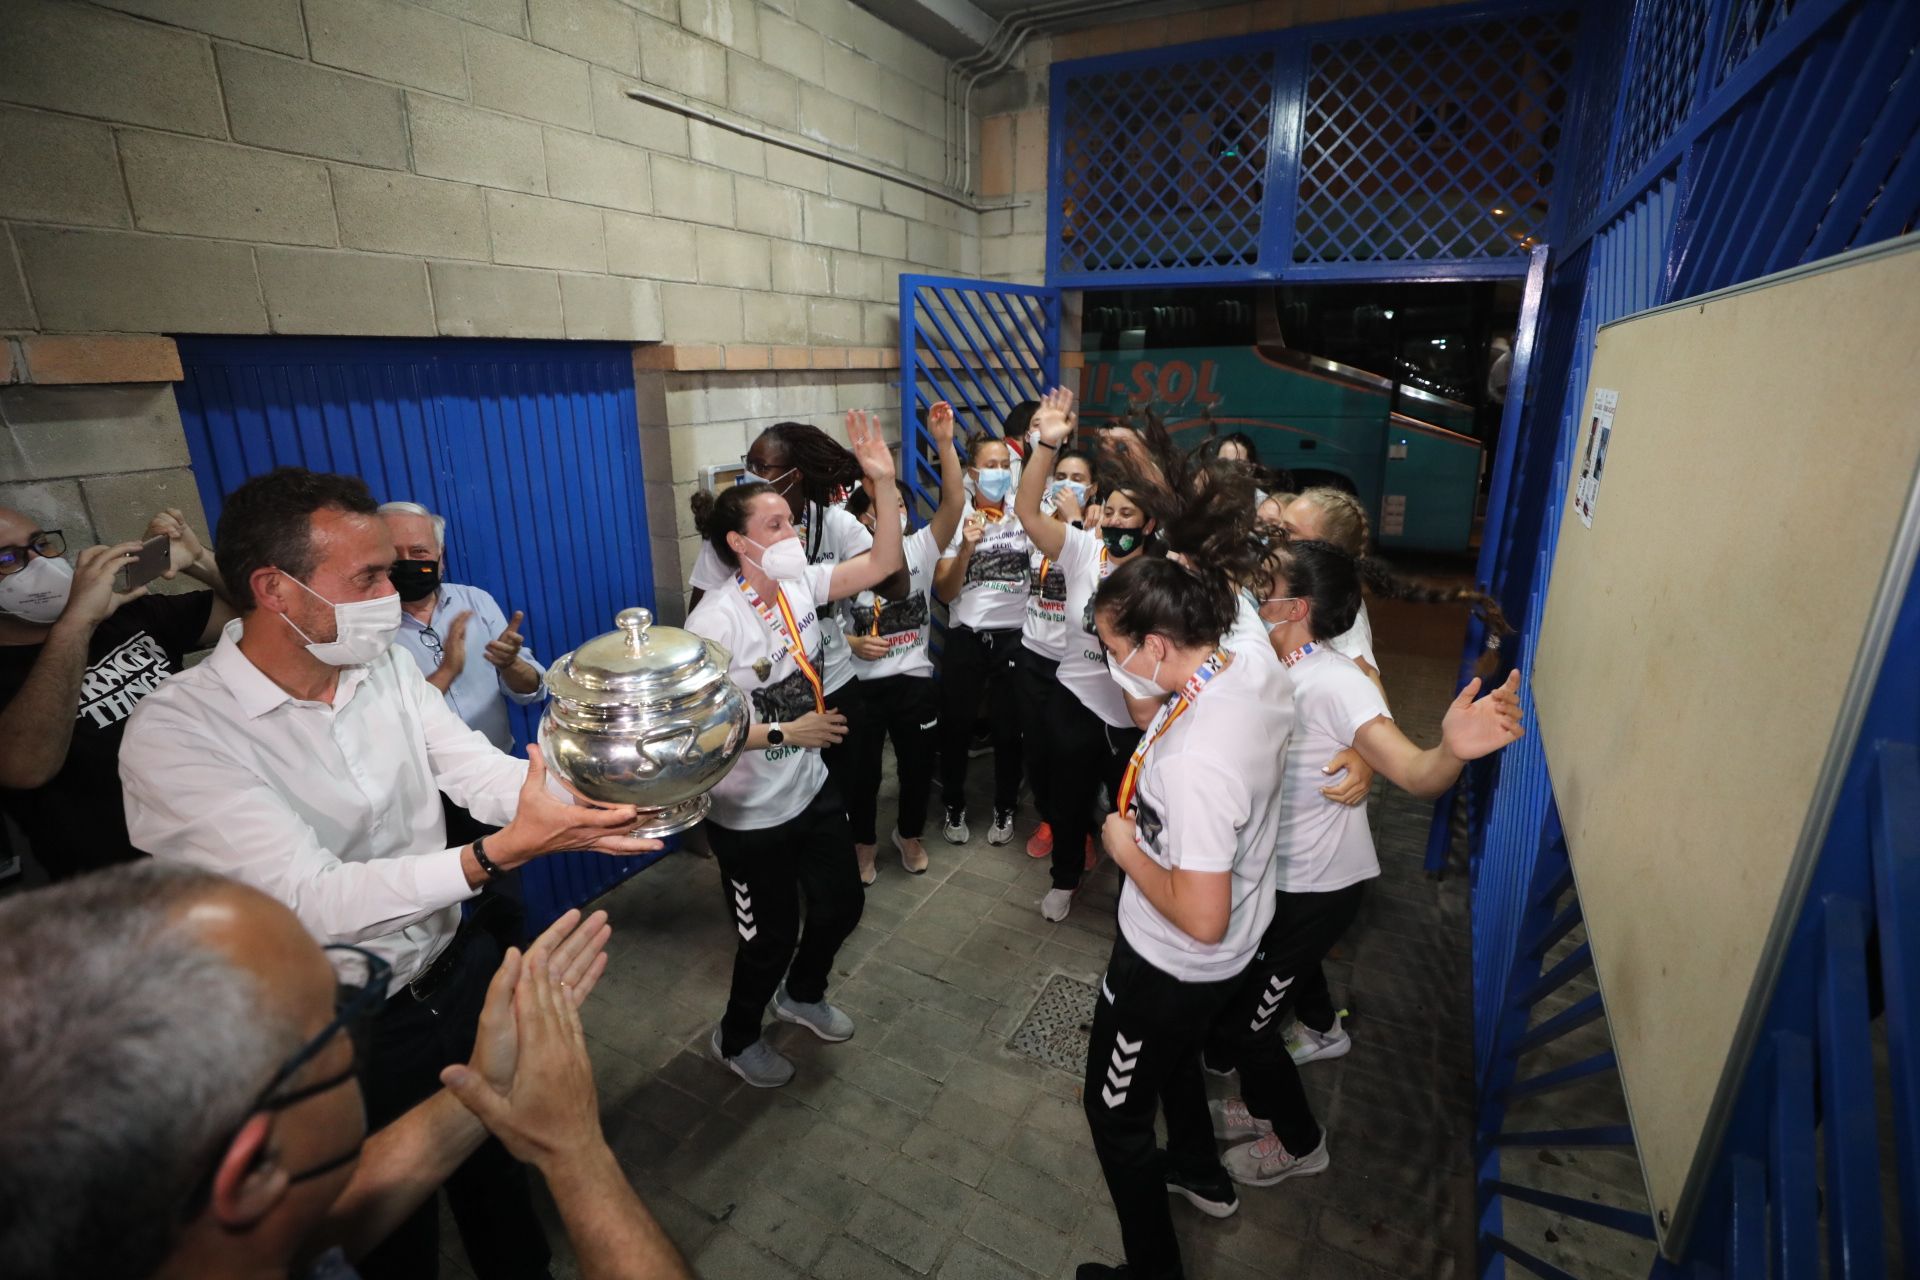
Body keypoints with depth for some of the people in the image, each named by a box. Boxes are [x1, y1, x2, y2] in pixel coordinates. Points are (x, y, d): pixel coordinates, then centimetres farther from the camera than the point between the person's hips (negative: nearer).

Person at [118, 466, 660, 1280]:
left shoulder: (386, 667, -6)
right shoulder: (175, 731, -24)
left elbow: (484, 774, -13)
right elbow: (313, 899, -31)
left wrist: (604, 797, -30)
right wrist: (501, 852, -43)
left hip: (463, 972, 5)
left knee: (498, 1165, 28)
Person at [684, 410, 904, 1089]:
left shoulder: (799, 585, -5)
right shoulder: (715, 621, -25)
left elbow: (884, 563, -6)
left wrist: (883, 480, -16)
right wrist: (785, 733, -23)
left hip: (813, 790, 7)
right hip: (750, 816, -7)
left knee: (841, 906, 21)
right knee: (771, 937, 12)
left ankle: (801, 993, 53)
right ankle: (735, 1038, 44)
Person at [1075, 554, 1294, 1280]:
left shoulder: (1192, 760, -40)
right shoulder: (1259, 670, -14)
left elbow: (1201, 919, -36)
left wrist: (1127, 850, -21)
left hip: (1173, 963, -9)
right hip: (1241, 938, 9)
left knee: (1114, 1111, 18)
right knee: (1175, 1050, 36)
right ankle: (1200, 1172, 63)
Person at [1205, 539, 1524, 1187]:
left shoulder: (1334, 683, -30)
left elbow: (1415, 773, -41)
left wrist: (1453, 750, -61)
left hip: (1318, 887, -8)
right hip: (1285, 872, 9)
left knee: (1239, 1020, 4)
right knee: (1288, 951, 36)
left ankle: (1298, 1142, 32)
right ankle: (1320, 1027, 69)